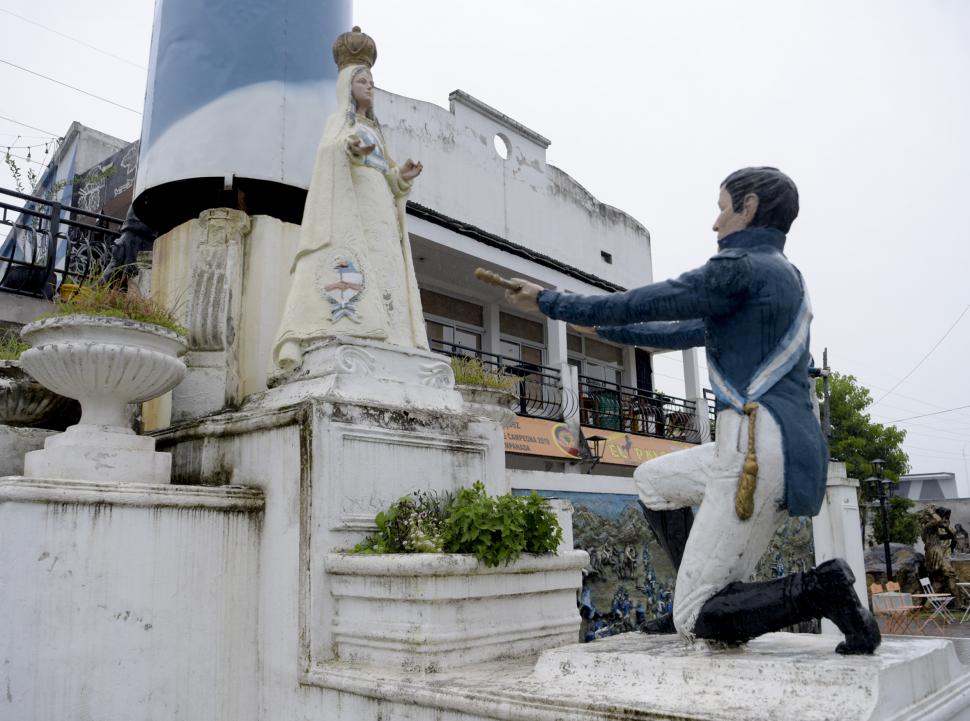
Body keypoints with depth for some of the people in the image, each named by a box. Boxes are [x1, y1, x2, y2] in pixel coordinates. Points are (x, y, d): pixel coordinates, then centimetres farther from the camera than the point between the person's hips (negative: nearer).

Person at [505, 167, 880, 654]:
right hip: (783, 449, 10)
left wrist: (548, 302, 4)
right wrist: (600, 327, 30)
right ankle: (700, 602, 21)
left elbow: (639, 305, -8)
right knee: (653, 480, 26)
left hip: (758, 452, -10)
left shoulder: (740, 267, -10)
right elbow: (683, 333, 25)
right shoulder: (784, 275, 21)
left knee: (695, 621, -3)